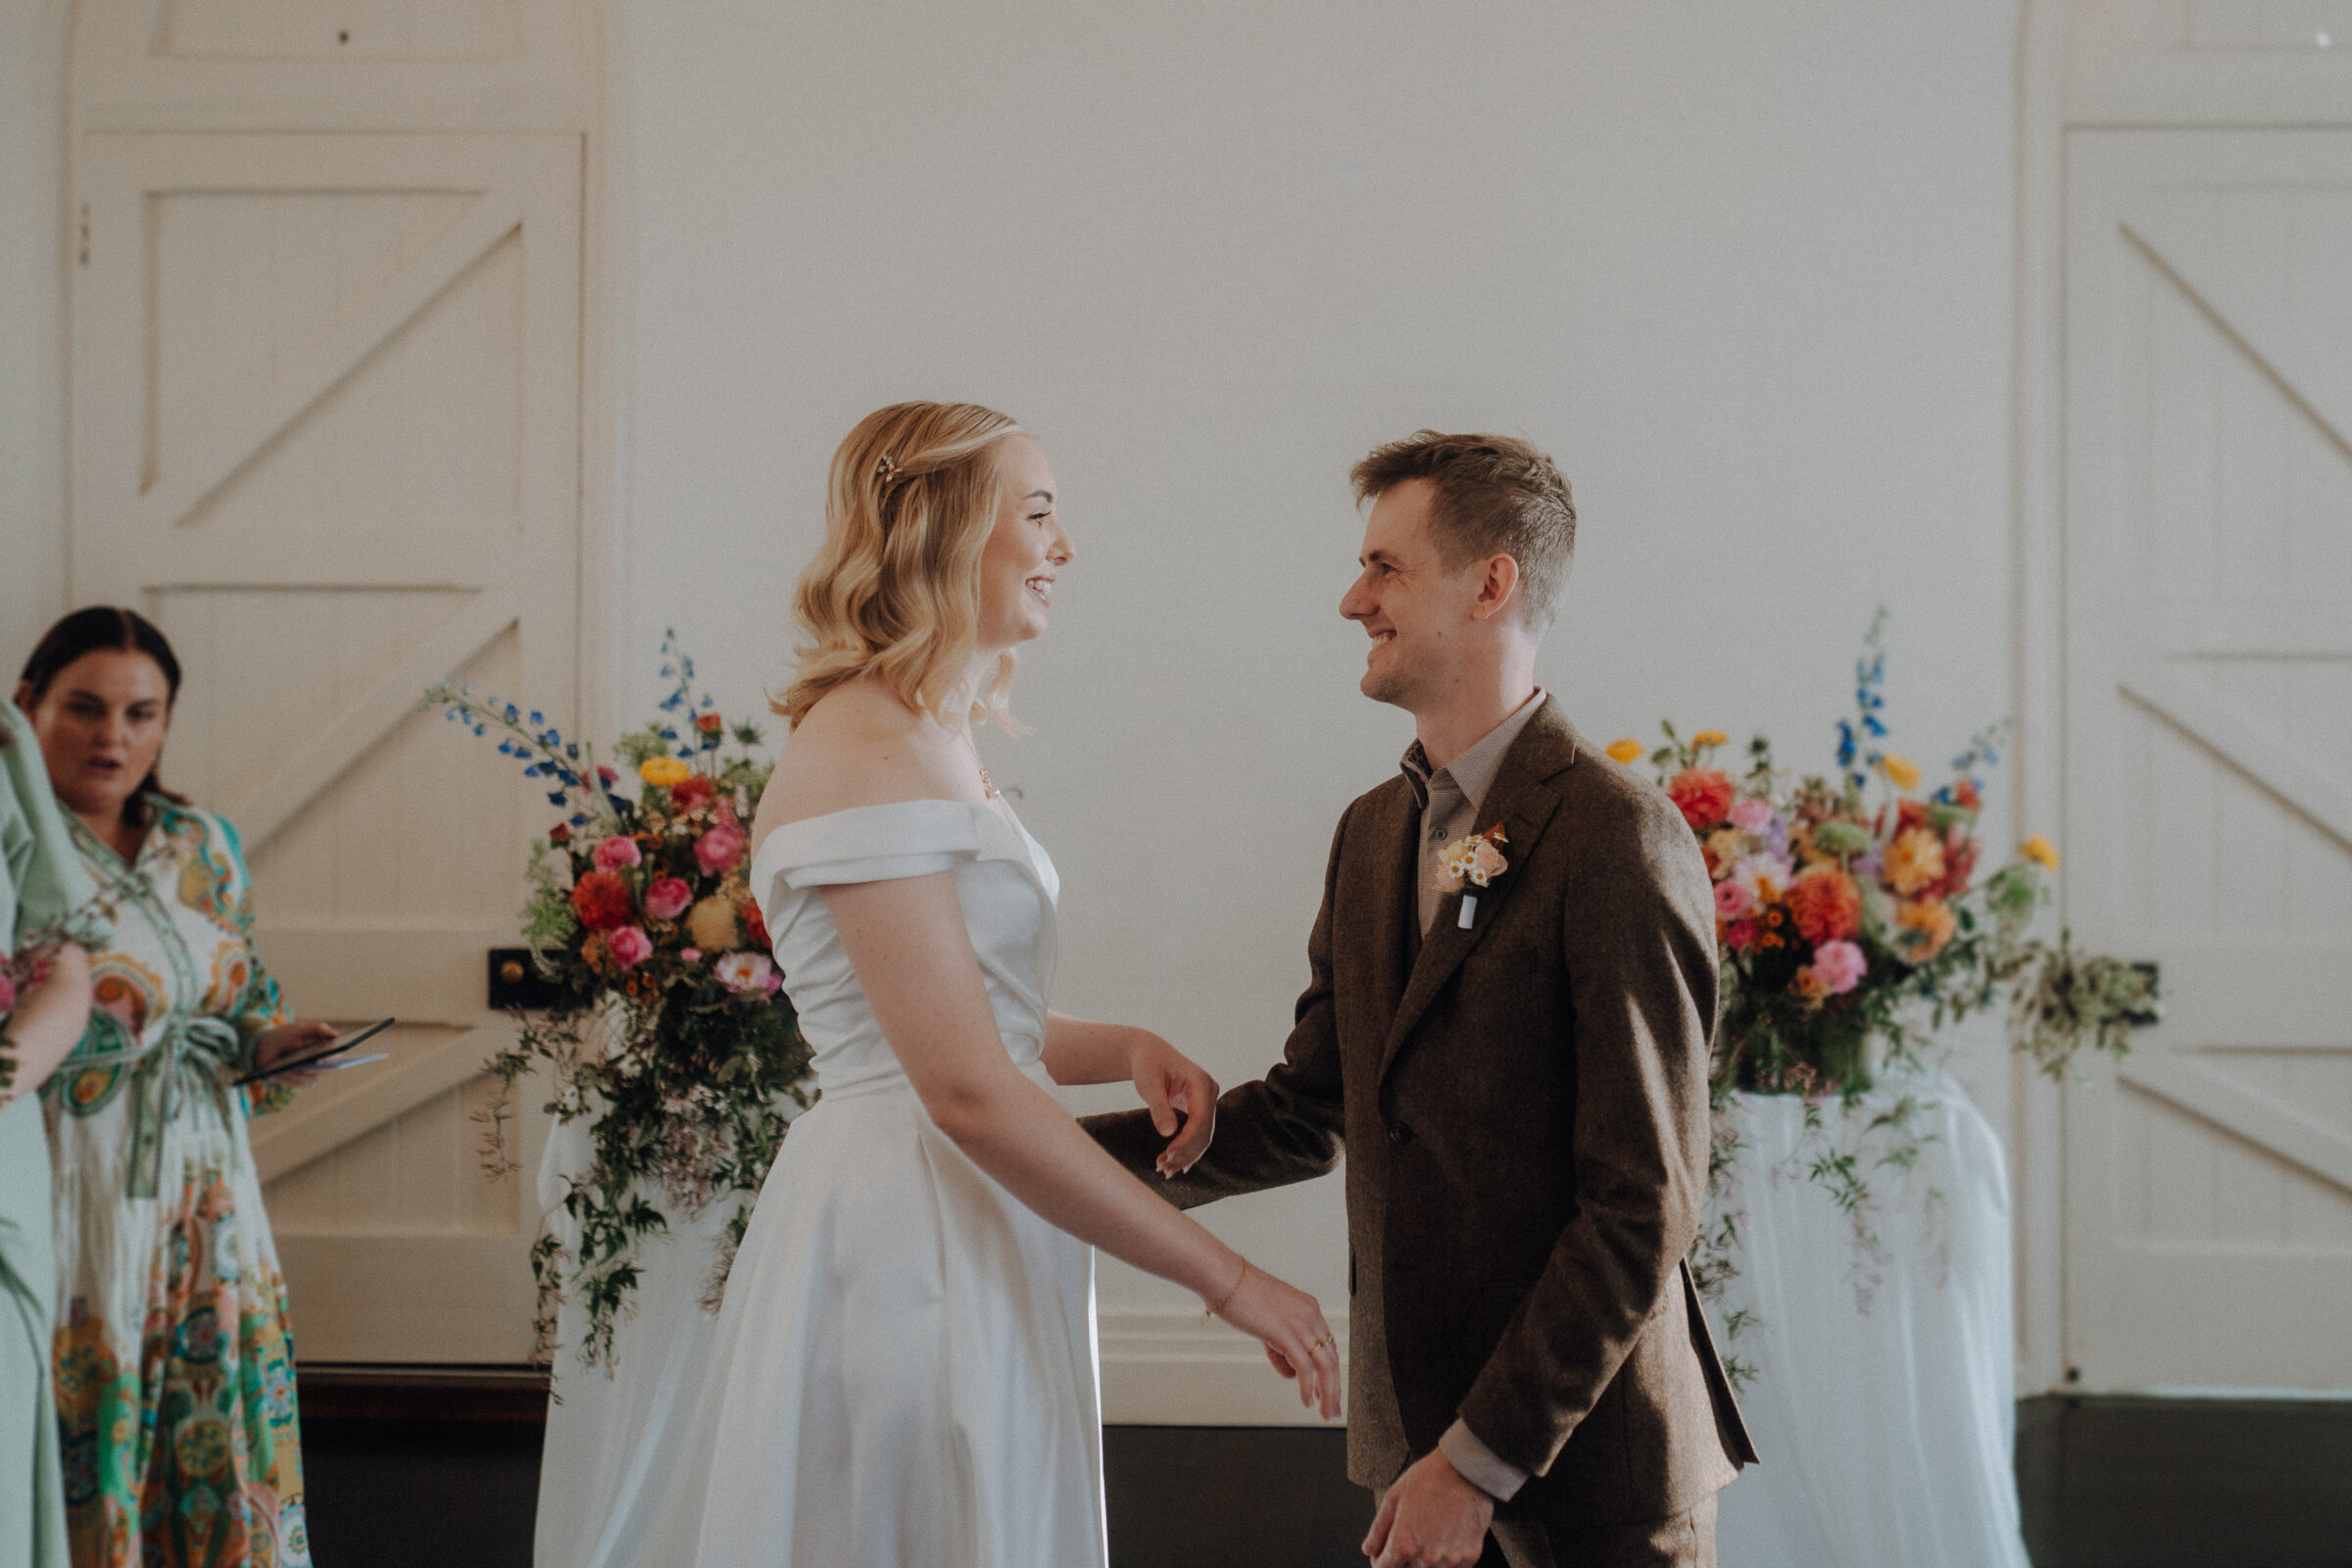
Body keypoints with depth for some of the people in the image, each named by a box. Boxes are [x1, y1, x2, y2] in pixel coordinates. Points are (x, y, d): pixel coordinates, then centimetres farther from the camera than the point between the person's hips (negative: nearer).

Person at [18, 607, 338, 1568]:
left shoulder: (203, 848, 12)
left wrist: (266, 1042, 2)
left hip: (204, 1209, 6)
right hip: (74, 1208, -6)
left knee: (219, 1458, 8)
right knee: (82, 1470, -3)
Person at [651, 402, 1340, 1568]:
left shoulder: (936, 742, 13)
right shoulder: (863, 761, -18)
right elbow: (967, 1092, -24)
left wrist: (1125, 1049, 0)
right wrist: (1225, 1279, -21)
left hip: (970, 1238, 10)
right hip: (909, 1244, -10)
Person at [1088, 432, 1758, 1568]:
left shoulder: (1618, 838, -15)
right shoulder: (1373, 833, 12)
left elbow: (1647, 1203, -18)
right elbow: (1306, 1112, 16)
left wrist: (1482, 1456, -19)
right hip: (1421, 1423, 7)